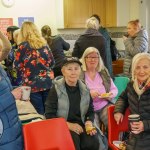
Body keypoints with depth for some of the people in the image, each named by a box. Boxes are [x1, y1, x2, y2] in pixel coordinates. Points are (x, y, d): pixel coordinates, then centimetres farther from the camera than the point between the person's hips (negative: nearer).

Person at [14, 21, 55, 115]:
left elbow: (18, 65, -1)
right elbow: (52, 62, 13)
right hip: (47, 82, 4)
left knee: (39, 113, 4)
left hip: (32, 84, -4)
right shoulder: (44, 43, 9)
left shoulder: (23, 45, -5)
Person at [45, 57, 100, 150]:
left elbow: (90, 111, 16)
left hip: (81, 125, 4)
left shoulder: (85, 90, 9)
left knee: (93, 142, -25)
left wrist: (89, 122, -7)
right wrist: (69, 125, -16)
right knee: (74, 139, -34)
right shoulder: (55, 90, -5)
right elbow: (49, 115, -7)